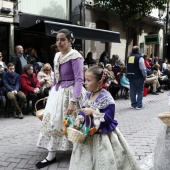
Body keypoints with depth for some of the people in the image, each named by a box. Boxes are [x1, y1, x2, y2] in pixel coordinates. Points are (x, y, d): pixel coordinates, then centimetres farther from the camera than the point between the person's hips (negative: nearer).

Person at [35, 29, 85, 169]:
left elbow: (79, 80, -21)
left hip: (69, 93, -8)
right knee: (52, 121, 8)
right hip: (57, 92, 8)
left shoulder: (75, 56, -15)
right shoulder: (57, 56, 10)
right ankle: (51, 155, 21)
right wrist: (52, 93, 17)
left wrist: (73, 101, -28)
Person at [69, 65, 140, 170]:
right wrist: (80, 119, -8)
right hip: (89, 133, 7)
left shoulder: (106, 97, -22)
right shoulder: (88, 95, 2)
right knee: (86, 161, 21)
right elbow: (84, 109, 11)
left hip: (103, 135, -7)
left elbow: (109, 117, -25)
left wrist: (93, 112, -26)